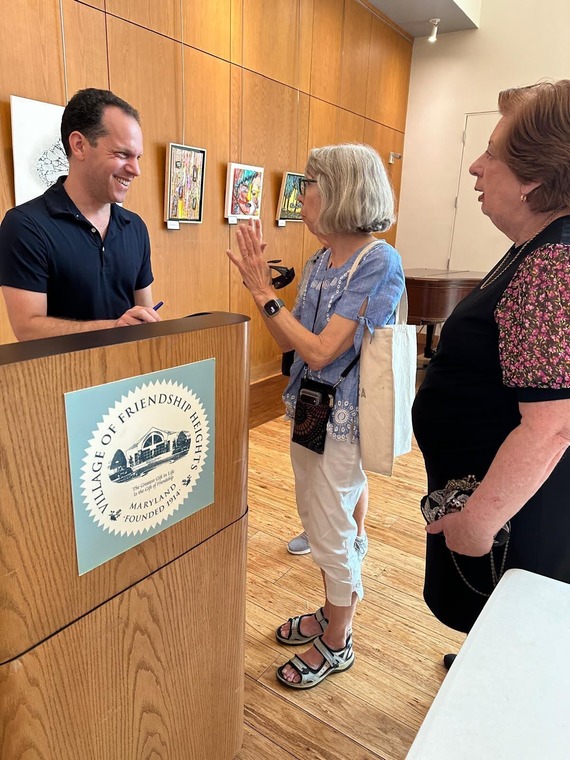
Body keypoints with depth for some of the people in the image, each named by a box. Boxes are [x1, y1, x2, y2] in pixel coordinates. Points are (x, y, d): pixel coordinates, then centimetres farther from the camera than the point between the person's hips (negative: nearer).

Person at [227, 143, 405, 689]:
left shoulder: (379, 263, -20)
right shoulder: (324, 260, 5)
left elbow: (320, 351, -25)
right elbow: (288, 341, 5)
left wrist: (263, 291, -19)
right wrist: (259, 283, -5)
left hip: (342, 419, -8)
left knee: (332, 533, 8)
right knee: (317, 522, 22)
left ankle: (336, 644, 33)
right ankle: (333, 612, 46)